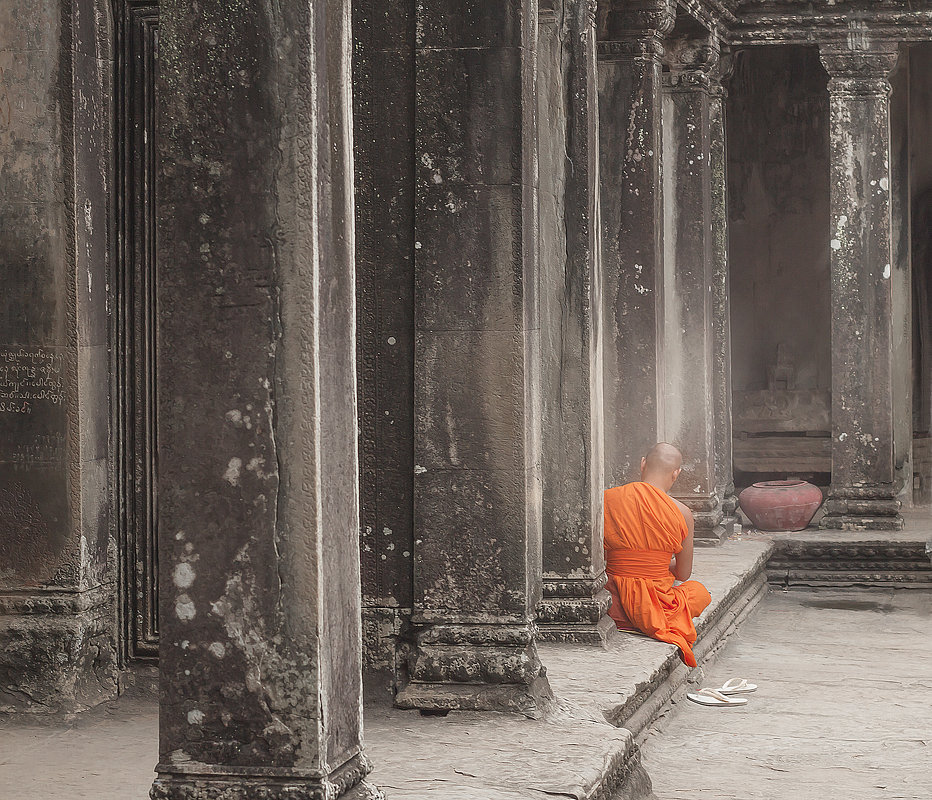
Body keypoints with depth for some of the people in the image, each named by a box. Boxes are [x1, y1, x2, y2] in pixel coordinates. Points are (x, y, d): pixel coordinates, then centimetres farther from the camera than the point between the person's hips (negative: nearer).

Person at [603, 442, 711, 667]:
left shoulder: (607, 499, -5)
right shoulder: (681, 513, -8)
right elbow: (683, 574, 3)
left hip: (611, 606, 4)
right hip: (656, 605, -4)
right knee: (699, 590, 29)